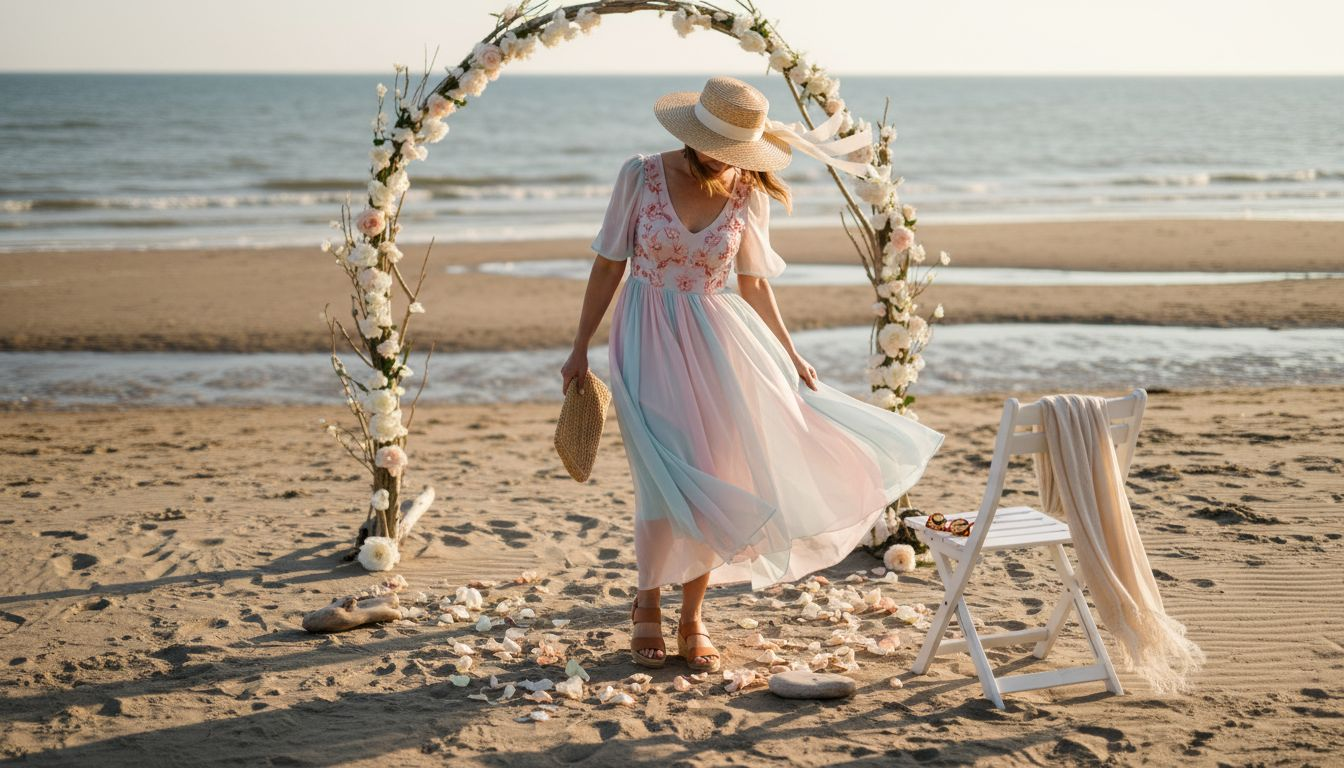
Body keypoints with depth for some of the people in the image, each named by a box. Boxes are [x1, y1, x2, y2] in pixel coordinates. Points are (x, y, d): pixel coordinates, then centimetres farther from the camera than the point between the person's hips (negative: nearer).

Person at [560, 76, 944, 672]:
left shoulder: (748, 193, -3)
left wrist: (791, 356, 6)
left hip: (714, 342, 2)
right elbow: (609, 266, -1)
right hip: (648, 341, -2)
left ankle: (692, 617, 17)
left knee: (711, 478, 1)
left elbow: (753, 284, 7)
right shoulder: (641, 175, -8)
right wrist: (580, 349, 0)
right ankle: (648, 603, 17)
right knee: (667, 482, -8)